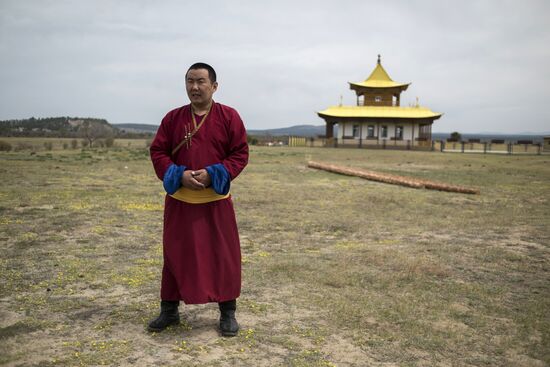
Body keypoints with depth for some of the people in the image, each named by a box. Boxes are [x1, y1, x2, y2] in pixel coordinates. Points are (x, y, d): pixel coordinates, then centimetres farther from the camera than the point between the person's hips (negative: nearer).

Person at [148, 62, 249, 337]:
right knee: (175, 255, 11)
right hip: (179, 201, 2)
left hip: (216, 201, -2)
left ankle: (228, 312, 18)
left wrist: (212, 175, -17)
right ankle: (169, 309, 26)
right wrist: (179, 175, -14)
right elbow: (158, 152, 3)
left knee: (223, 255, 3)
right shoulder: (173, 118, 4)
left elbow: (240, 154, -4)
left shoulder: (229, 117, -2)